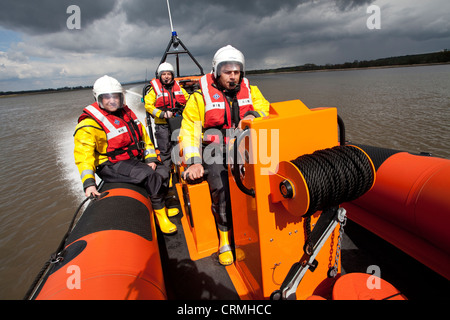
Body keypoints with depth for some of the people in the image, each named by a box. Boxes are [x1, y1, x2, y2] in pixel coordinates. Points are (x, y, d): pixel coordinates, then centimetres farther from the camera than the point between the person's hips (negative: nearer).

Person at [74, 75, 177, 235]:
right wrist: (88, 182, -29)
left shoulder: (126, 112, 11)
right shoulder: (89, 124, -10)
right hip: (111, 166, -7)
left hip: (134, 159, 8)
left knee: (163, 173, -3)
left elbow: (144, 136, 13)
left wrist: (150, 159, 2)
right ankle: (159, 213, -7)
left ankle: (162, 206, 15)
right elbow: (83, 155, -17)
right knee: (149, 175, -26)